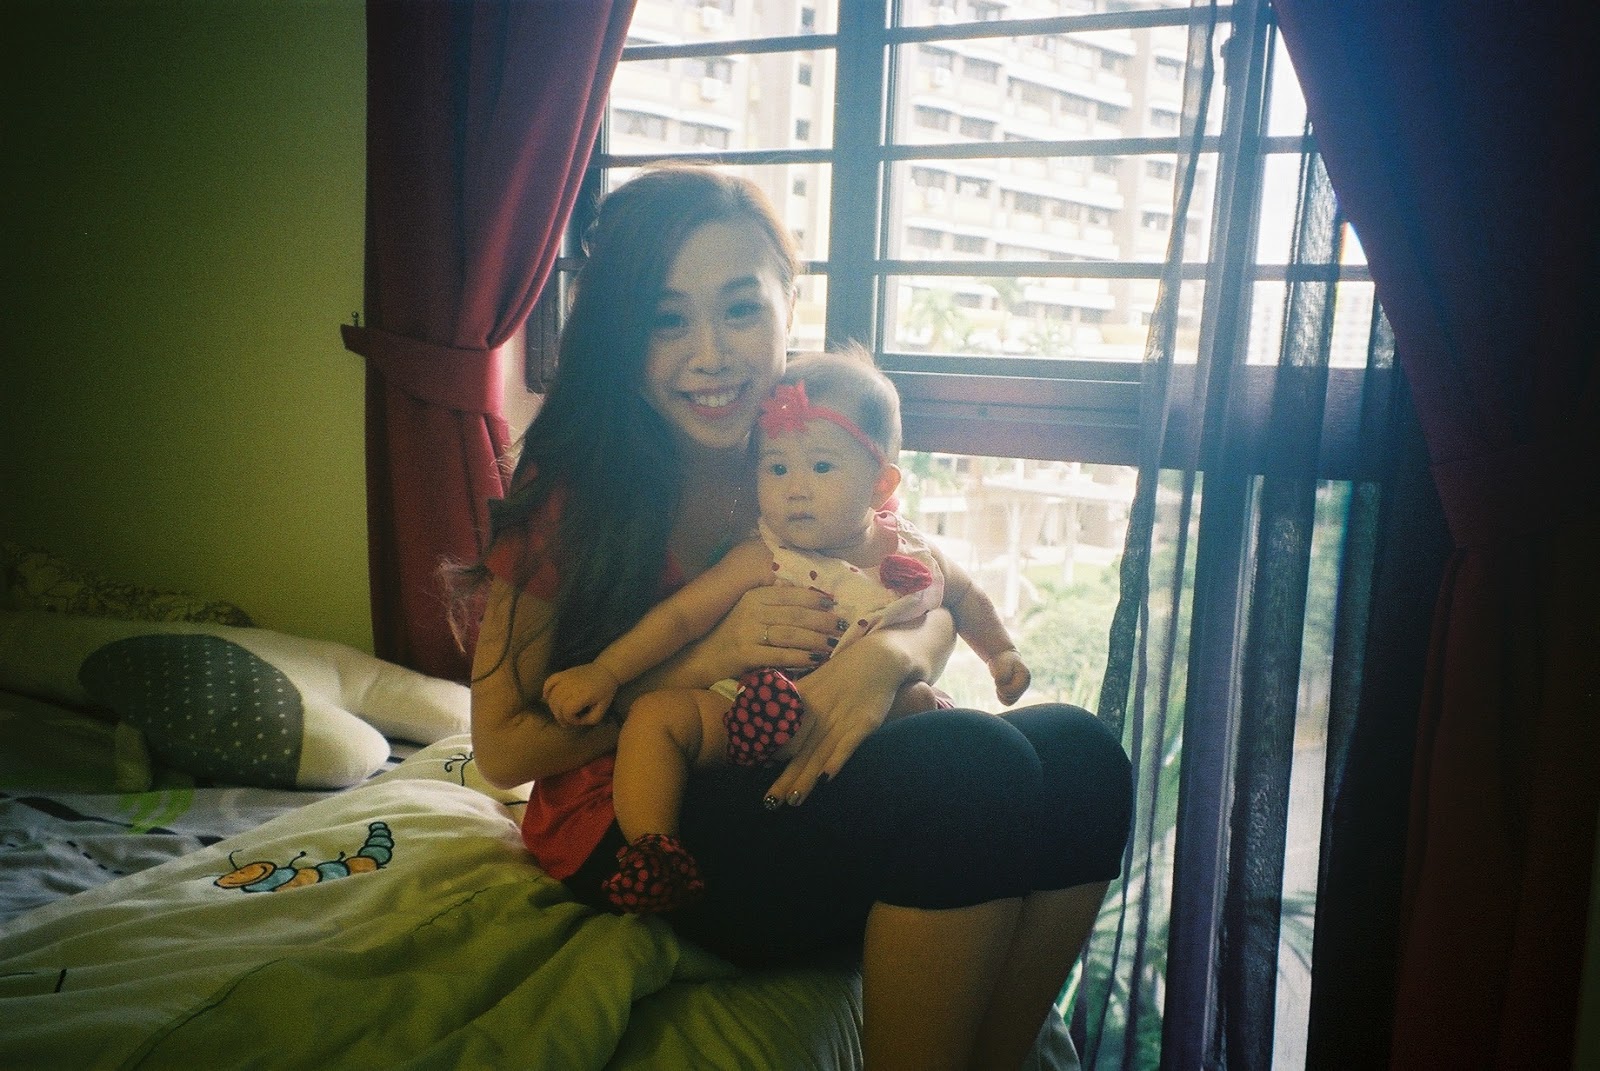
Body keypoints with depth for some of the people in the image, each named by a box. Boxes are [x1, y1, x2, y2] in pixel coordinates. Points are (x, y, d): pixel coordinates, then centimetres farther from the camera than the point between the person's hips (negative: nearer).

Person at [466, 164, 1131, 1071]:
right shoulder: (569, 489, -9)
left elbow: (936, 610, -1)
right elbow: (503, 748, -10)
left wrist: (890, 656, -27)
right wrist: (712, 658, -22)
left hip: (806, 782, 5)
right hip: (633, 826, -5)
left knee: (1078, 752, -20)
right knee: (976, 765, -29)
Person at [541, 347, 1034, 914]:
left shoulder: (914, 555, 1)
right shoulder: (764, 559, -9)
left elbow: (965, 599, 23)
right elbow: (682, 615, -11)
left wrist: (1001, 653, 11)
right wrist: (605, 671, -17)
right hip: (744, 719, -2)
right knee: (656, 712, -22)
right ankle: (651, 852, -18)